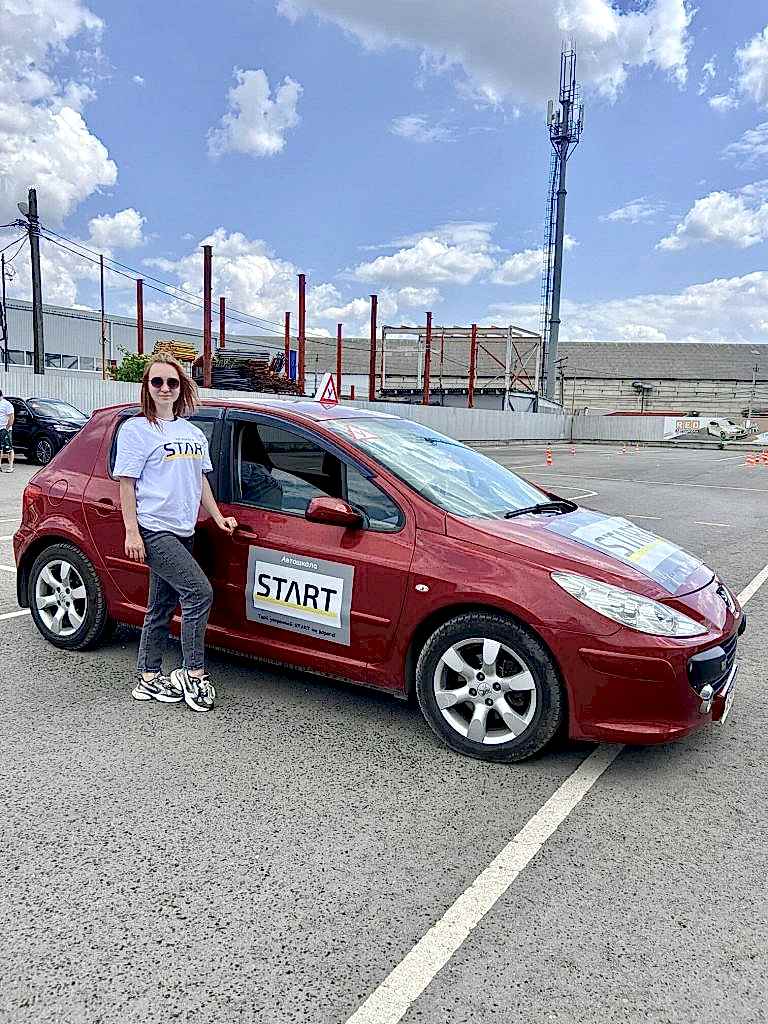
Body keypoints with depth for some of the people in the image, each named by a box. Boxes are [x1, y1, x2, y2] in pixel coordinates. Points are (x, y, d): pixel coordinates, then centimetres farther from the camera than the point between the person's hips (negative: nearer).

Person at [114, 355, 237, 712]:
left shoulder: (193, 432, 17)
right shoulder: (136, 429, -4)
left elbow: (200, 480, 23)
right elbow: (126, 483, -7)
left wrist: (217, 516, 13)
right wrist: (131, 531, -14)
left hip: (183, 531, 7)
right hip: (154, 530, -7)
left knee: (162, 608, 12)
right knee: (200, 591, -17)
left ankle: (149, 679, 22)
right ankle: (193, 674, -6)